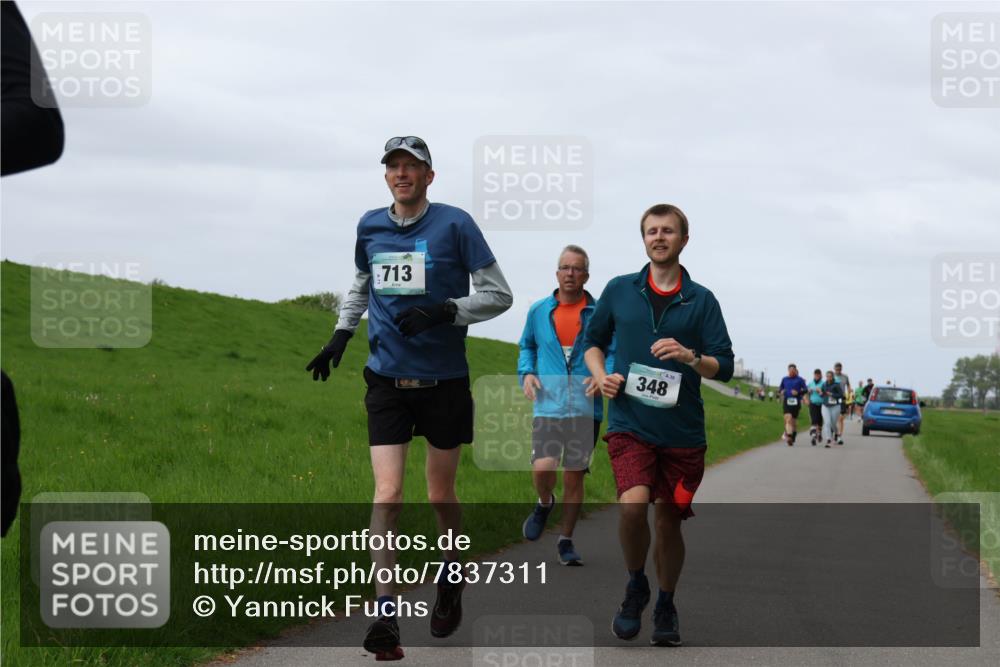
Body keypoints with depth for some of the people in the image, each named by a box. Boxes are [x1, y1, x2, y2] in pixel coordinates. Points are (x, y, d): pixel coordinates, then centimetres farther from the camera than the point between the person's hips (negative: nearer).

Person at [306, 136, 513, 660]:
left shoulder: (454, 224, -8)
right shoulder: (369, 226, 5)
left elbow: (499, 294, -6)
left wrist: (443, 311, -19)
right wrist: (342, 332, 12)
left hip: (444, 381, -2)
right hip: (387, 380, 2)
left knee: (441, 496, 10)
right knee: (387, 496, -9)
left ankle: (451, 580, 37)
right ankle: (385, 614, -9)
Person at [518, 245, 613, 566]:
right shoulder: (539, 311, 9)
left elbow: (616, 353, 5)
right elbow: (527, 345, 24)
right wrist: (526, 372, 6)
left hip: (585, 408, 0)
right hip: (548, 405, 0)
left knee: (574, 476, 4)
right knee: (543, 467, -18)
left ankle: (566, 541, 20)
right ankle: (544, 503, 17)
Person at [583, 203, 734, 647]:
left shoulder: (701, 300, 3)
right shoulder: (619, 290, 6)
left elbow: (725, 366, 0)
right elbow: (593, 340, 19)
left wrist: (689, 356, -19)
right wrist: (600, 375, 0)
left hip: (682, 430, 1)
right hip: (629, 423, -1)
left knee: (669, 520, 8)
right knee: (633, 504, -23)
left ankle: (665, 606, 30)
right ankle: (635, 587, 3)